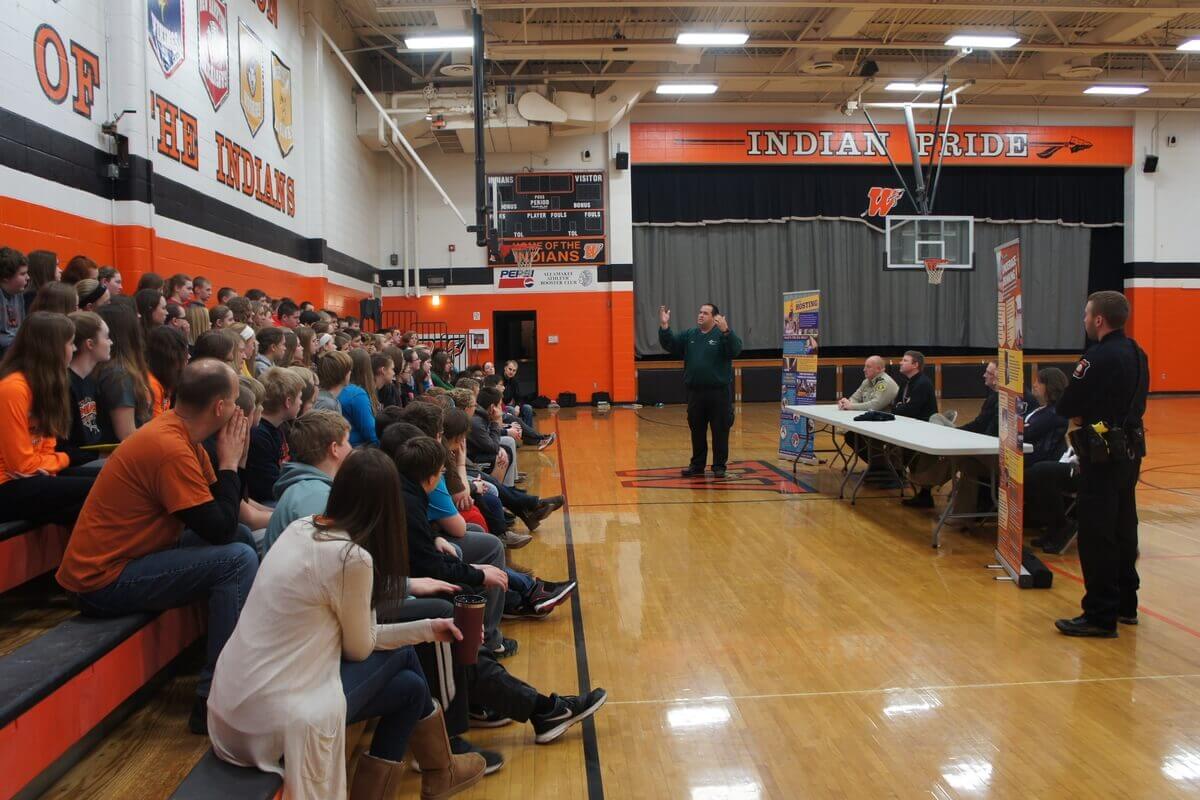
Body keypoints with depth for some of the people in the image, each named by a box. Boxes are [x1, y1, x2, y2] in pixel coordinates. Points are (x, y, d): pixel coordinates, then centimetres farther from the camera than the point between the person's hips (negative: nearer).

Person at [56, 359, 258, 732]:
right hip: (105, 580, -10)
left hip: (123, 558, 10)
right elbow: (218, 529, -21)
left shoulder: (178, 433, 5)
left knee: (240, 538, 10)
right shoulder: (171, 449, -24)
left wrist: (231, 459, -4)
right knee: (239, 559, -21)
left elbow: (222, 519, 9)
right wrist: (229, 462, -11)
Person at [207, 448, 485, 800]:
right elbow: (359, 649, -4)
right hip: (274, 717, -7)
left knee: (409, 684, 13)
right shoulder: (352, 557, -19)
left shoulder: (299, 528, 4)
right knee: (402, 655, 9)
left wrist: (426, 628, 14)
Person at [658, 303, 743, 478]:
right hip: (695, 392, 5)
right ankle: (697, 465, 22)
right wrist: (664, 326, -8)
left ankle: (719, 466, 12)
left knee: (720, 431, 2)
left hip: (719, 392, -4)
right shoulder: (689, 334, 11)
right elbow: (670, 345, 7)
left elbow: (735, 350, -20)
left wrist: (725, 331, -35)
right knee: (697, 431, 12)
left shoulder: (723, 334, -4)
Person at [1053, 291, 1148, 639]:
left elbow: (1064, 408, -17)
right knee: (1123, 528, 18)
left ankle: (1100, 616, 1)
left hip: (1103, 456, -9)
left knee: (1096, 535, -4)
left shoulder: (1097, 357, -19)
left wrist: (1079, 414, 5)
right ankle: (1125, 604, 29)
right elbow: (1137, 403, 16)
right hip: (1131, 450, 9)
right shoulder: (1137, 354, 9)